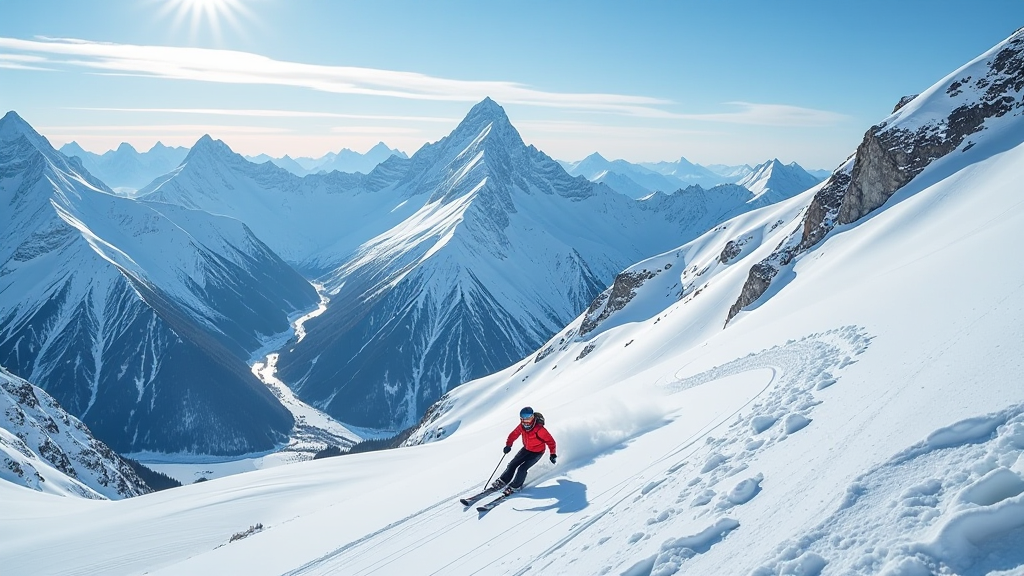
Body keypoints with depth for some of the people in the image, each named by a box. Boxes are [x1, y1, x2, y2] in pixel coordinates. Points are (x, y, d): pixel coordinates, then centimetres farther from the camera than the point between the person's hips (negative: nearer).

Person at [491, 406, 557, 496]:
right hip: (526, 449, 6)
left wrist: (553, 454, -19)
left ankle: (515, 486, 3)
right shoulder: (522, 426, -17)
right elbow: (514, 434, 0)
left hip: (537, 452, -6)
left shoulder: (539, 429, -34)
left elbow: (550, 441, -24)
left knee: (522, 468, -16)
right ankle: (502, 481, 22)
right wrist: (508, 445, -9)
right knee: (513, 464, 4)